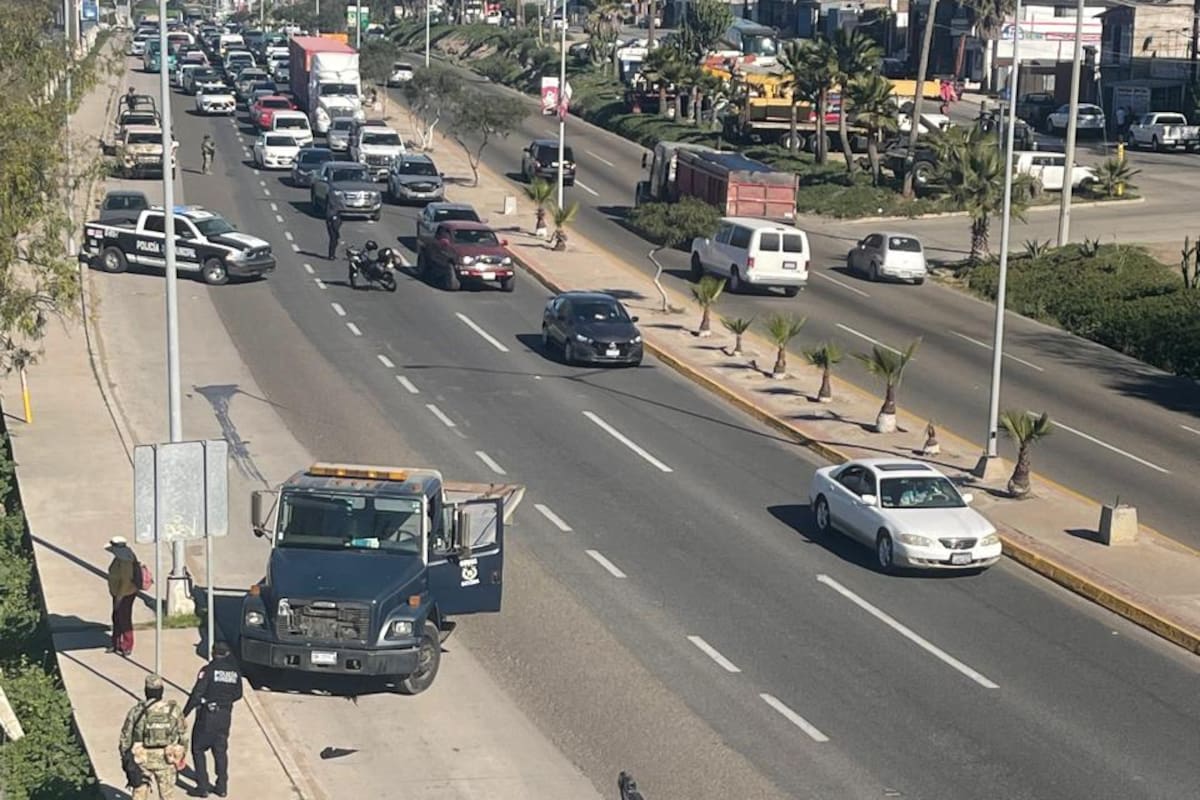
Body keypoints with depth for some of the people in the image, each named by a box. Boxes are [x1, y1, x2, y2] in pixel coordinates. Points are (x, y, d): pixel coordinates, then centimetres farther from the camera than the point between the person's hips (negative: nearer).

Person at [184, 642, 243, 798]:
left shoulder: (208, 670, -12)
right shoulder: (235, 672, 4)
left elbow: (197, 694, -17)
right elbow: (238, 694, 13)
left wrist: (184, 713, -11)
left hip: (207, 715, -5)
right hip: (225, 715, 5)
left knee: (198, 749, 7)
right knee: (220, 751, 16)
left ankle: (202, 787, 4)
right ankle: (222, 787, 16)